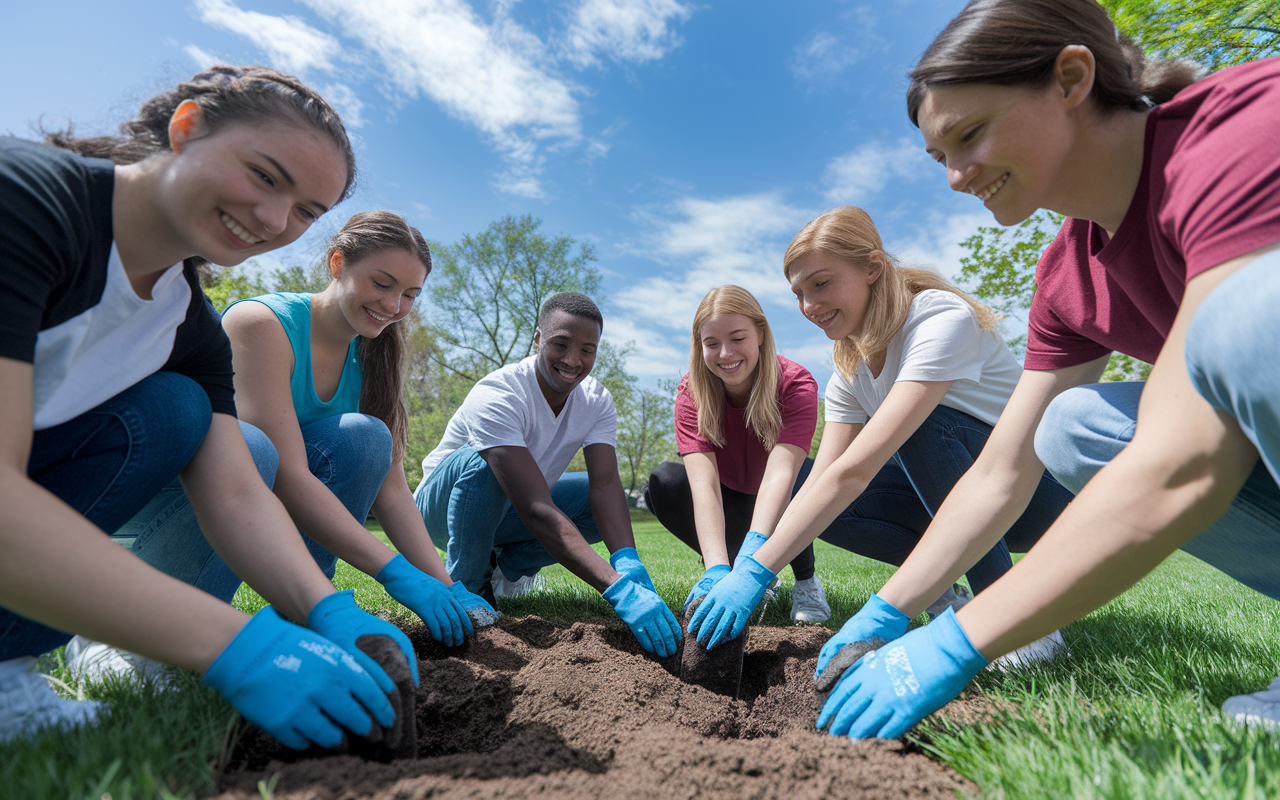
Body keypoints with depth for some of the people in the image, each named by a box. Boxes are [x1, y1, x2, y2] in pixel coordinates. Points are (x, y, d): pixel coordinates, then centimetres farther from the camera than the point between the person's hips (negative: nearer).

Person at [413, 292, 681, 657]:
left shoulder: (597, 400, -14)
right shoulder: (497, 395, -33)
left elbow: (605, 484, -25)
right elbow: (536, 510, -43)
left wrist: (628, 562, -44)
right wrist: (618, 590, -51)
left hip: (504, 514, 5)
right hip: (446, 506, -4)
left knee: (613, 504, -14)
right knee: (481, 462, -37)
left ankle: (507, 564, 1)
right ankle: (466, 584, -12)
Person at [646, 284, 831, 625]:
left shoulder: (796, 384, -25)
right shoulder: (691, 392, -22)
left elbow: (781, 472, -41)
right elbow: (704, 484, -35)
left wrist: (753, 551, -57)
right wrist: (717, 569, -49)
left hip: (778, 508, -1)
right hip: (729, 506, 2)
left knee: (809, 475, -35)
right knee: (664, 482, -27)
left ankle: (806, 580, -5)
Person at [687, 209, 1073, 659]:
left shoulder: (945, 320, -26)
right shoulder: (850, 372, -2)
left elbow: (856, 470, -37)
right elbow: (819, 481, -11)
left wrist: (756, 572, -37)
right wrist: (739, 568, -22)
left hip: (1045, 483, -5)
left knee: (923, 421, -33)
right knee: (825, 508, -17)